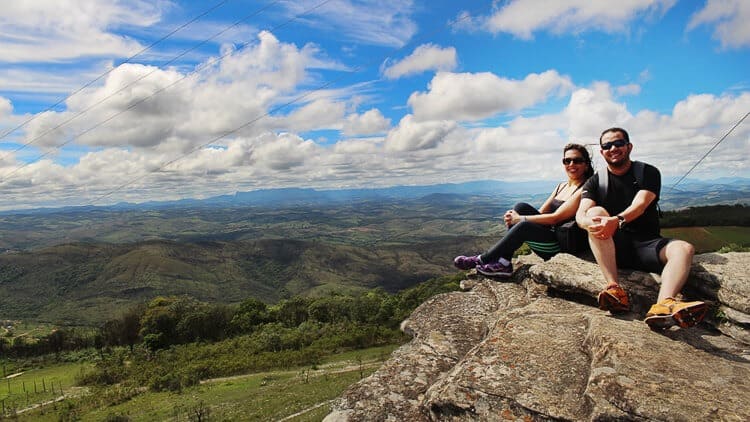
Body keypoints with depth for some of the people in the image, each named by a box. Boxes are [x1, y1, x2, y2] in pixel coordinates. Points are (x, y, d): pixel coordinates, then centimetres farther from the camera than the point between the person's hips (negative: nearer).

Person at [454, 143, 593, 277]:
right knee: (521, 207, -12)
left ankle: (482, 260, -13)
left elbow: (556, 217, -18)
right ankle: (503, 263, -19)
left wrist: (520, 219, -15)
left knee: (523, 226, -30)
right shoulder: (562, 186, 16)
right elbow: (540, 212, 10)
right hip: (549, 234, 8)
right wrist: (514, 216, -10)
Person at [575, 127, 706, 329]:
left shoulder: (648, 173, 6)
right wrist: (590, 223, -35)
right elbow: (580, 215, -9)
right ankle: (614, 289, -40)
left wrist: (617, 220, -37)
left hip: (646, 244, 1)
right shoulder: (595, 182, 9)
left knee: (684, 248, -26)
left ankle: (663, 306, -54)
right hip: (612, 247, 0)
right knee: (596, 212, -27)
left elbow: (640, 205, -14)